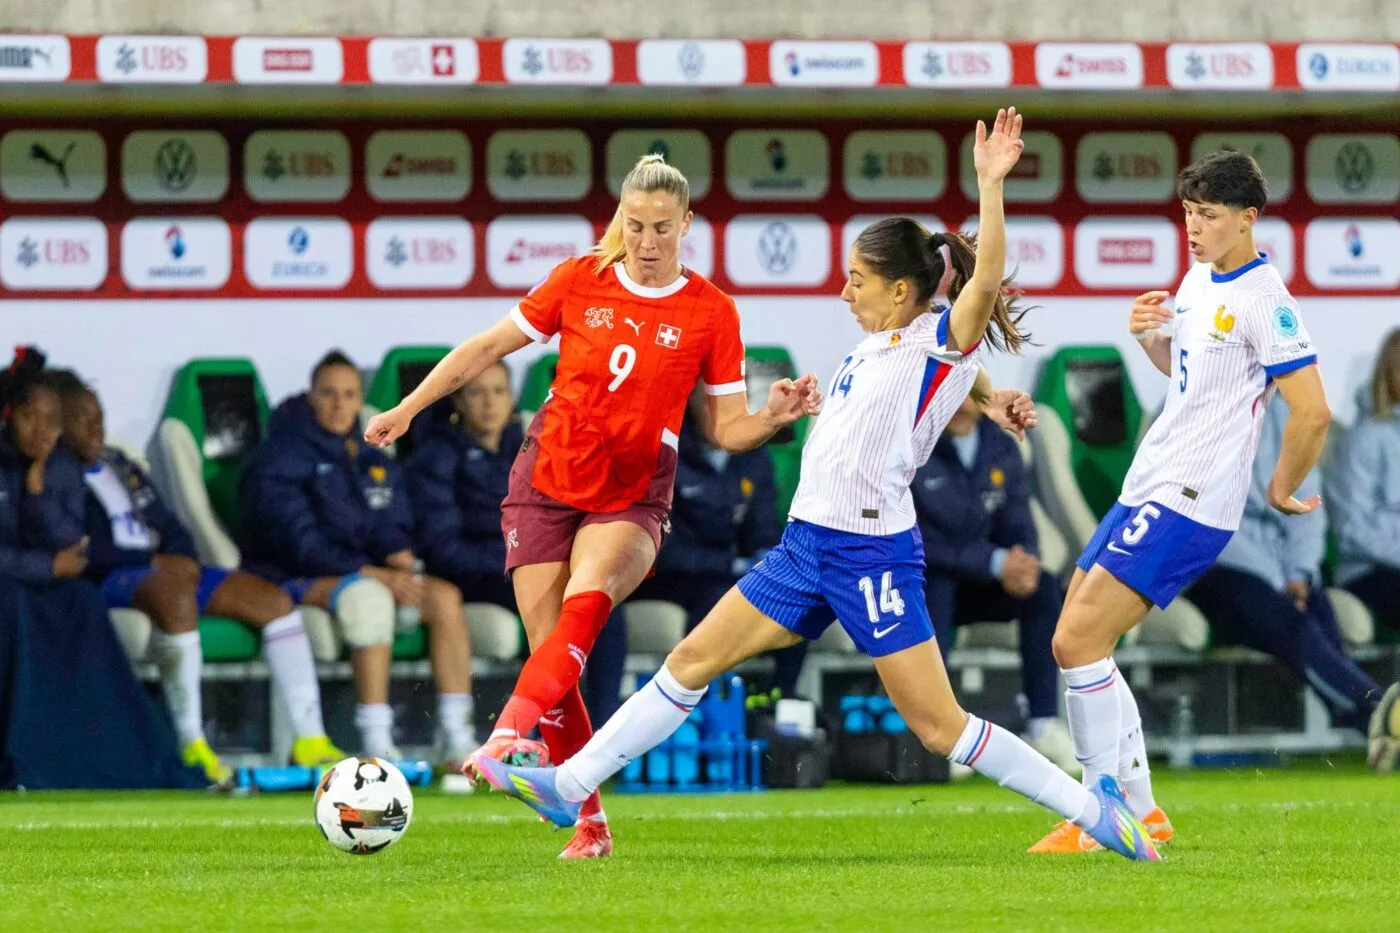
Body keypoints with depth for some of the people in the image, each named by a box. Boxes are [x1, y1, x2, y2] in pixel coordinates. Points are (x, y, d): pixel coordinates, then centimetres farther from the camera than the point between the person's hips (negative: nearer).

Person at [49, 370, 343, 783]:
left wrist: (177, 558, 0)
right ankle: (191, 745, -40)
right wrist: (151, 561, -16)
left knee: (273, 601, -5)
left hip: (163, 571, 9)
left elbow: (171, 529, 24)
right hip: (106, 585, -9)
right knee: (177, 594, -41)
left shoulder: (121, 467, 25)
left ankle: (309, 739, -8)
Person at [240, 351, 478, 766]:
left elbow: (394, 530, 15)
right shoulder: (280, 460, -6)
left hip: (369, 573, 7)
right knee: (368, 596, -38)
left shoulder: (376, 463, 15)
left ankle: (455, 739, -21)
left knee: (445, 596, -18)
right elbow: (299, 543, -16)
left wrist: (400, 558, -10)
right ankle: (377, 744, -41)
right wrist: (372, 573, -23)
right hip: (294, 578, -7)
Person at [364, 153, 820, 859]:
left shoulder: (710, 312, -2)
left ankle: (510, 734, -51)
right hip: (547, 482, 2)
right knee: (550, 652, -5)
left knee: (586, 600, -34)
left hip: (631, 500, -2)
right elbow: (487, 347, 9)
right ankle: (588, 824, 7)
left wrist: (775, 416, -17)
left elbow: (728, 429, 3)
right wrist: (408, 408, 7)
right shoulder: (580, 281, 1)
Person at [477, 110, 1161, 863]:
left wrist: (990, 184, -37)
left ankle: (1095, 810, 2)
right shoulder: (871, 347, 13)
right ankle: (568, 786, 11)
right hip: (807, 545, 8)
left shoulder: (944, 344, -9)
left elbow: (984, 282, -29)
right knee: (694, 659, 7)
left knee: (938, 724, -7)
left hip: (873, 553, -8)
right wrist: (986, 396, 18)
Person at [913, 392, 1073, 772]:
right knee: (935, 588, -37)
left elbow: (1018, 528, 2)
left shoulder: (1002, 449, 2)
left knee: (1043, 588, -18)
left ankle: (1044, 725, -20)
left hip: (973, 586, 5)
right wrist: (994, 564, -29)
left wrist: (1022, 563, -24)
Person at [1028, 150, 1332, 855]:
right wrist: (1149, 336, 8)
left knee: (1078, 643, -15)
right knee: (1077, 644, 8)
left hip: (1188, 504, -10)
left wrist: (1281, 491, -5)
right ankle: (1141, 814, 14)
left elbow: (1313, 412, -18)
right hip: (1145, 491, 10)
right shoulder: (1198, 280, 13)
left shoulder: (1262, 299, -15)